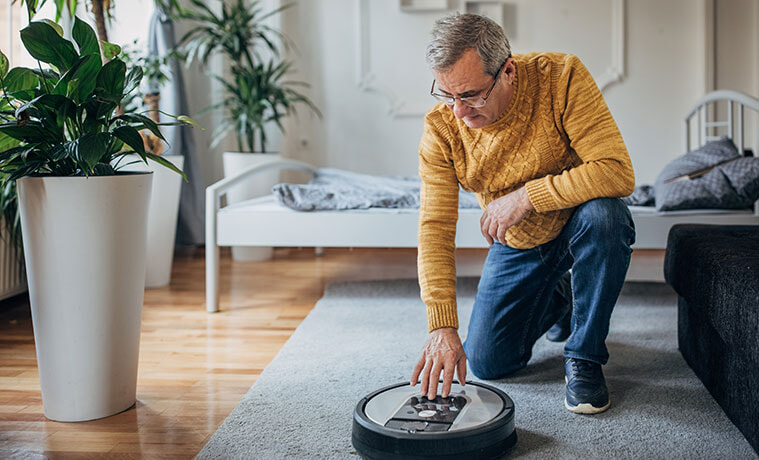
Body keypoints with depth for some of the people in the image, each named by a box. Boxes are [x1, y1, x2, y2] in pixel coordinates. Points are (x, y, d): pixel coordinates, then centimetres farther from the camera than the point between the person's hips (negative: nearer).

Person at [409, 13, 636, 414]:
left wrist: (526, 196, -36)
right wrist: (442, 326, -32)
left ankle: (584, 356, -16)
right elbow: (434, 229, -23)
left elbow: (617, 172, -34)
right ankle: (556, 301, 30)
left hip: (575, 226, -3)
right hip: (515, 246, 3)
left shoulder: (562, 77, -28)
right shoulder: (441, 128, -20)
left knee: (601, 215, -38)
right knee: (487, 363, -1)